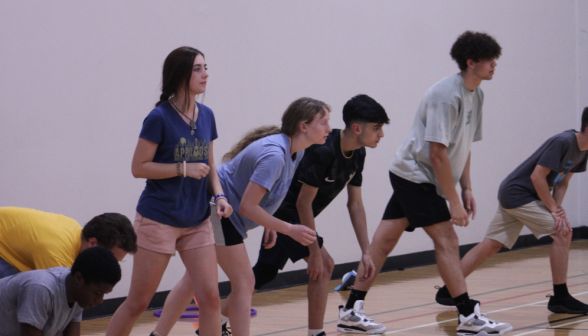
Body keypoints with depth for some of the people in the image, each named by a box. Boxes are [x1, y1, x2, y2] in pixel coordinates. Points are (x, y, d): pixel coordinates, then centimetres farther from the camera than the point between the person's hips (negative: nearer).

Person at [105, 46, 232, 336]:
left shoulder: (206, 116, 6)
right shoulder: (159, 118, -13)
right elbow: (139, 167, -12)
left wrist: (219, 195, -1)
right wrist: (183, 169, -19)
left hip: (197, 222, 6)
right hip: (158, 220, -6)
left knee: (210, 297, -3)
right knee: (138, 302, 1)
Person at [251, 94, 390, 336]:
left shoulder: (357, 155, -1)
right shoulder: (323, 151, -29)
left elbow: (355, 204, 7)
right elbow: (303, 203, -25)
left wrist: (366, 252, 3)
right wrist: (315, 253, -22)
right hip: (284, 211, -9)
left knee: (264, 273, 11)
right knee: (324, 265, -15)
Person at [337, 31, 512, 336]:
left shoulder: (475, 95, 9)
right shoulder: (446, 94, -21)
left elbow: (463, 147, 18)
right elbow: (438, 153, -23)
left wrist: (467, 189, 11)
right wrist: (454, 202, -21)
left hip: (409, 176, 9)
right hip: (414, 175, -9)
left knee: (384, 241, 7)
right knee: (446, 240, -10)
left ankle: (351, 311, 8)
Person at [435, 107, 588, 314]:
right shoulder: (563, 142, -22)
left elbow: (562, 181, 12)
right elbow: (537, 176, -23)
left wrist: (557, 207, -5)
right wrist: (554, 209, -18)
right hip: (518, 194, -9)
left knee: (491, 245, 9)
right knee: (563, 233, -13)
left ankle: (447, 291, 12)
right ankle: (560, 298, -8)